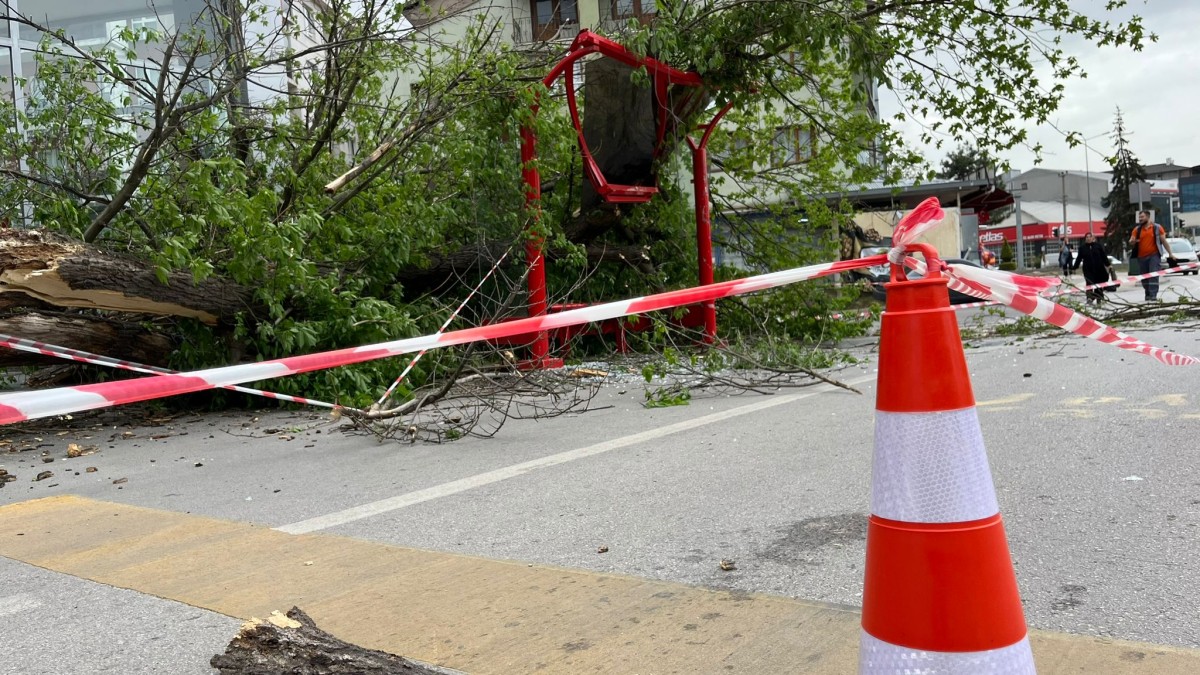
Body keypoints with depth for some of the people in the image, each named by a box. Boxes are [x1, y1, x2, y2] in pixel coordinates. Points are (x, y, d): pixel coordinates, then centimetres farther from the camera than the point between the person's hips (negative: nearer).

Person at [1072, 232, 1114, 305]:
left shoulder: (1098, 245, 1)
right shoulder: (1082, 247, 3)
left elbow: (1104, 256, 2)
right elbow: (1079, 258, 7)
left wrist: (1108, 265, 0)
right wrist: (1075, 267, 5)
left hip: (1099, 269, 1)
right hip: (1088, 269, -1)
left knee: (1099, 284, 8)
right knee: (1089, 283, -15)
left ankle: (1099, 299, 20)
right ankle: (1090, 297, -19)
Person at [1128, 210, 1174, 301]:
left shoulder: (1157, 227, 2)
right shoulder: (1137, 230, 7)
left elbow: (1164, 241, 4)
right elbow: (1131, 243, 4)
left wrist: (1170, 253, 1)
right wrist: (1132, 242, -22)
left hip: (1154, 255, -3)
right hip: (1141, 257, 3)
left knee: (1153, 276, -11)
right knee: (1144, 277, 9)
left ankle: (1153, 295, -13)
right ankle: (1148, 294, 23)